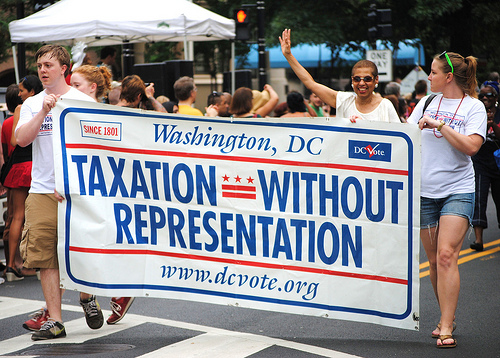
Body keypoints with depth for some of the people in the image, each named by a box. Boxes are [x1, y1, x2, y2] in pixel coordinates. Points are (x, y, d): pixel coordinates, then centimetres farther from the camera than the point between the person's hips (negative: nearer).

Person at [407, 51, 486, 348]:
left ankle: (446, 329, -16)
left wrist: (438, 124, -19)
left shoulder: (474, 106, -4)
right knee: (434, 260, 7)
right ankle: (448, 317, 22)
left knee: (447, 255, -17)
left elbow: (471, 146, -18)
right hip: (425, 191, 5)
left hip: (458, 191, -5)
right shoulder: (427, 102, 9)